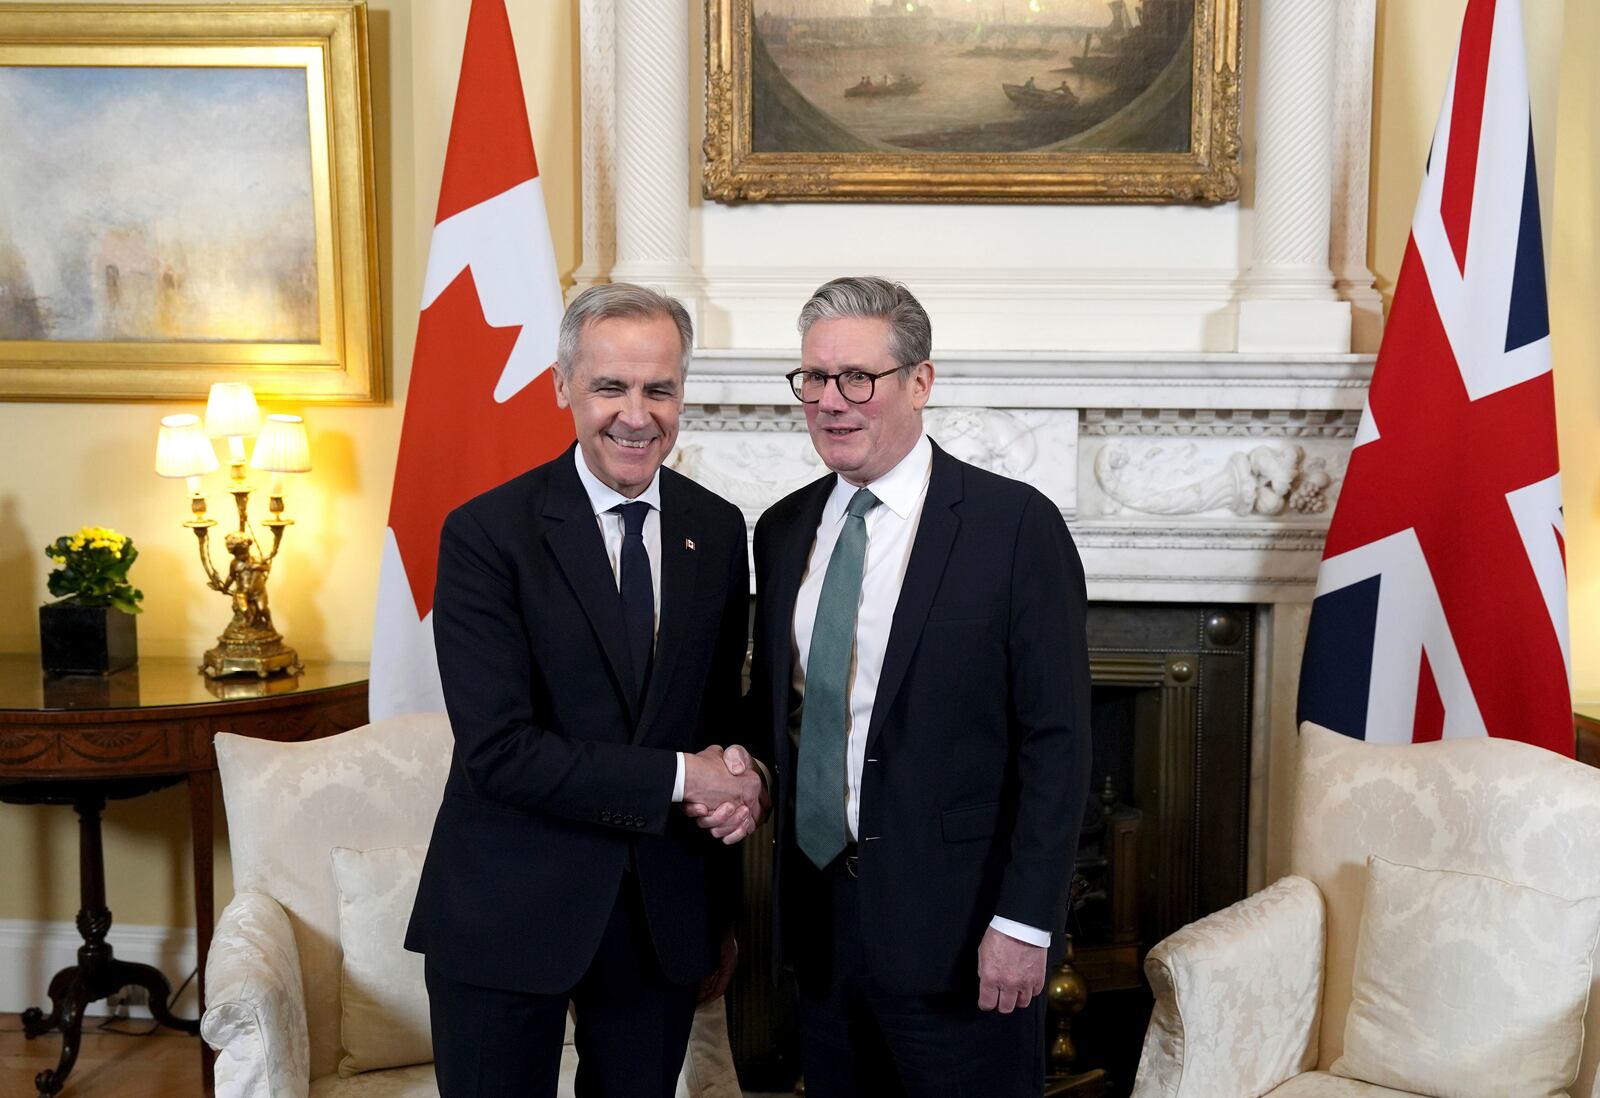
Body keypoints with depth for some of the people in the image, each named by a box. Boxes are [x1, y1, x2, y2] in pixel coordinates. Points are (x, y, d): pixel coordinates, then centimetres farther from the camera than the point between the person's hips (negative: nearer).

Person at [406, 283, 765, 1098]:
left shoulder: (719, 531, 2)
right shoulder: (486, 533, -12)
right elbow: (497, 750, -18)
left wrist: (723, 912, 13)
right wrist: (677, 778, -18)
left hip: (665, 913, 4)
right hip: (507, 915, -3)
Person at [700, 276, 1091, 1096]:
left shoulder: (1015, 524, -10)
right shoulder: (783, 529, 7)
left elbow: (1056, 740, -11)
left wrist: (1024, 920, -14)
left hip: (956, 922, -5)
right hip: (819, 912, 5)